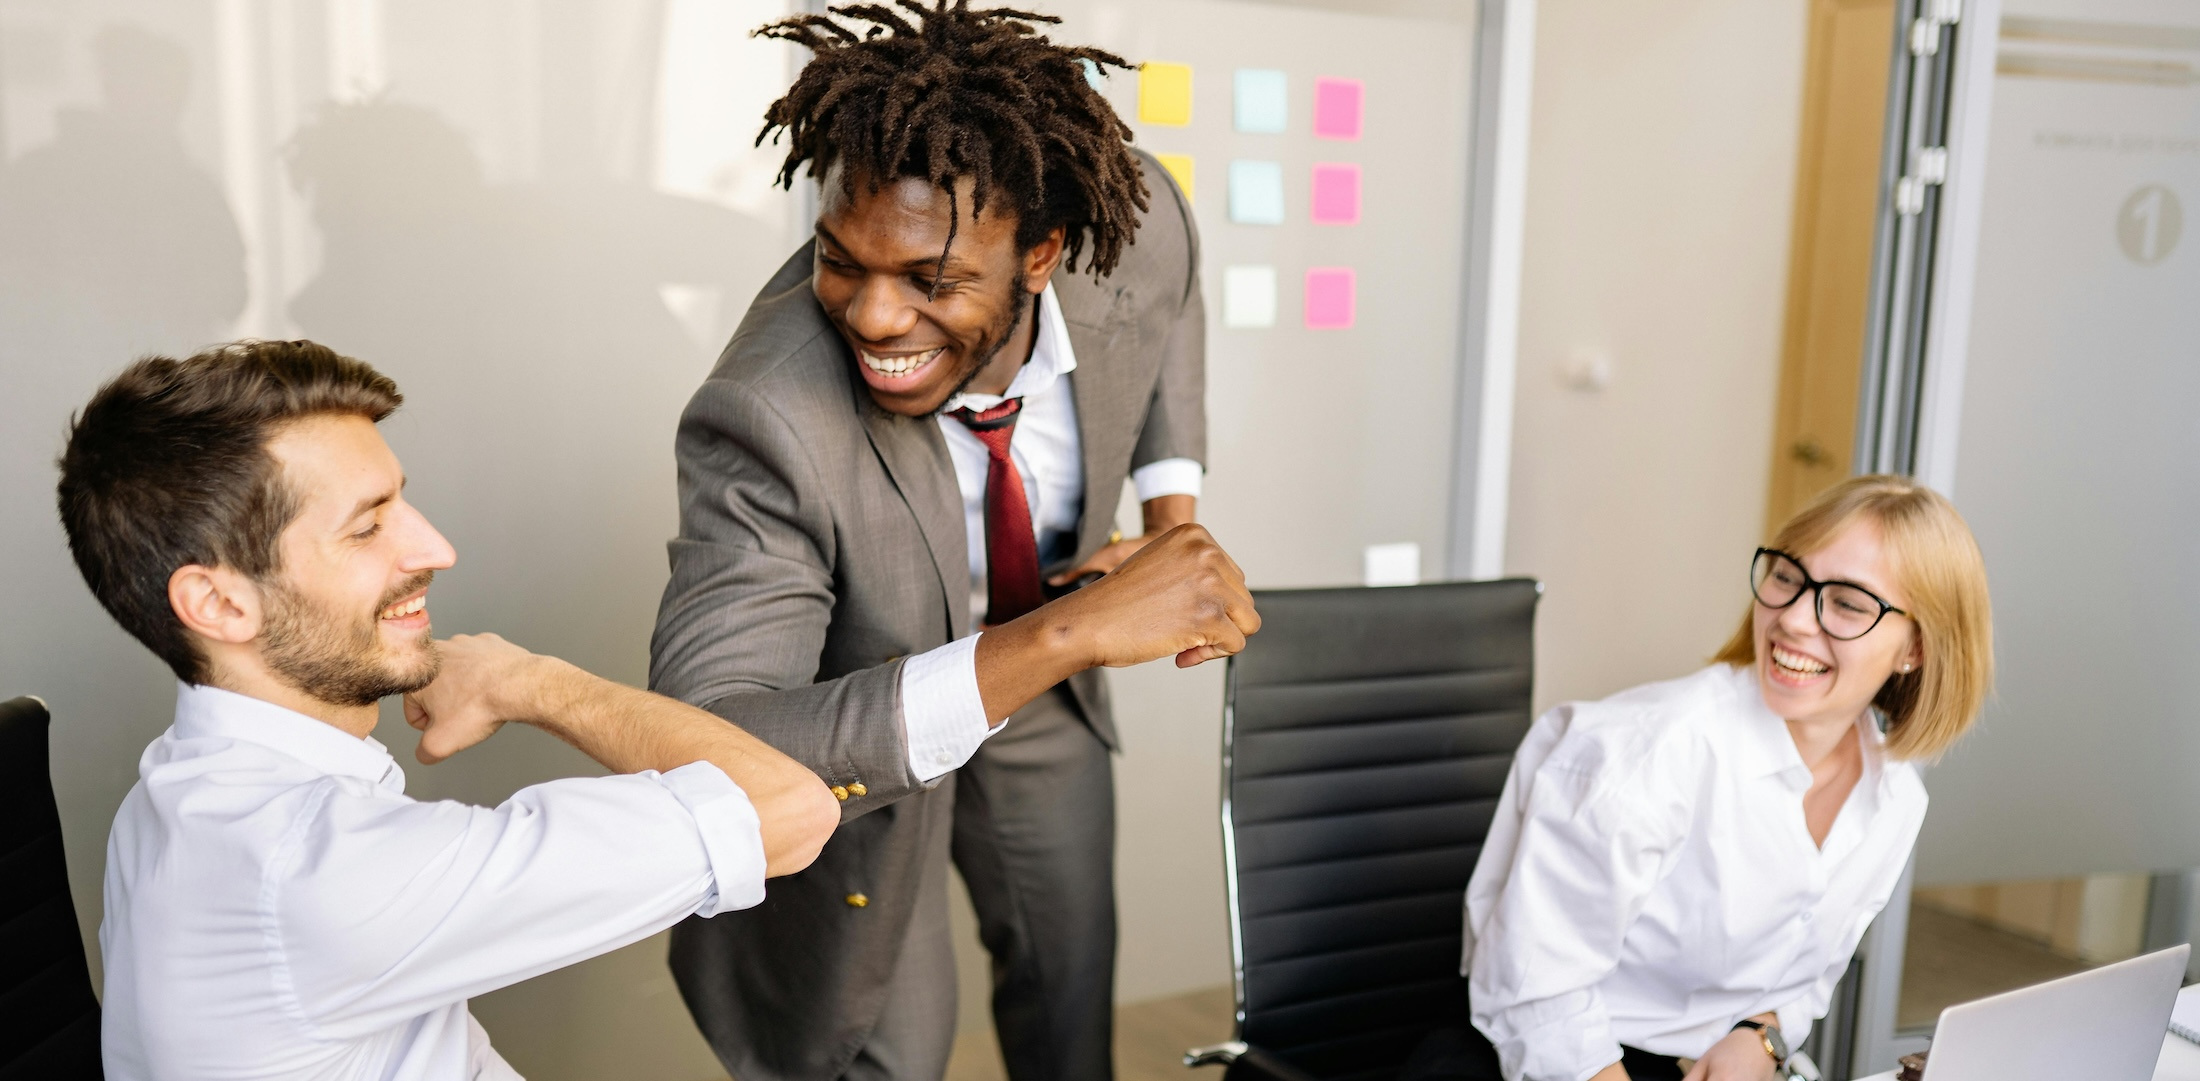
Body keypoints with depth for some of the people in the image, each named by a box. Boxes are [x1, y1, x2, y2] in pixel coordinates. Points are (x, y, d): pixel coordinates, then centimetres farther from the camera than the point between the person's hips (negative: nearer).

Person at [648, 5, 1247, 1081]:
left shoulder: (1139, 220, -28)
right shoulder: (764, 420, -42)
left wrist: (1175, 513, -12)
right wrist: (1064, 631, -54)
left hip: (1042, 678, 4)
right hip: (858, 714, -4)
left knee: (1071, 989, 22)